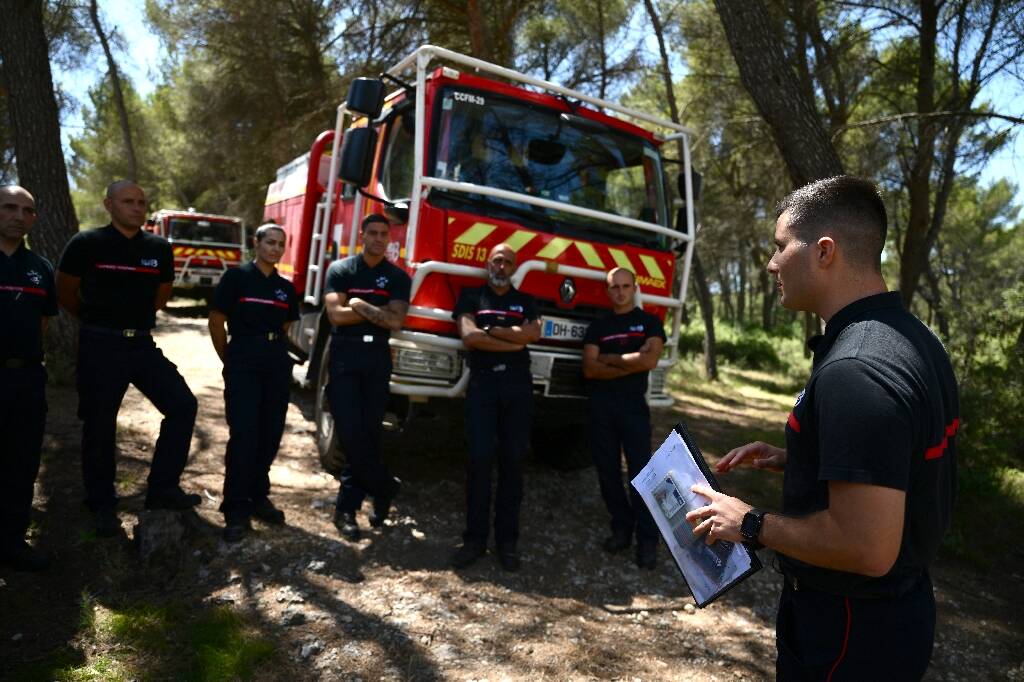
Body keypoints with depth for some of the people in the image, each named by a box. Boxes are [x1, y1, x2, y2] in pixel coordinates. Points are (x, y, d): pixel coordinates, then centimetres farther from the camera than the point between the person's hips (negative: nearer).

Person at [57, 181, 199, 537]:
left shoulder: (159, 248, 3)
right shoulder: (86, 244, -6)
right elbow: (65, 293, 5)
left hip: (142, 343, 4)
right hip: (100, 345, -3)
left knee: (182, 404, -6)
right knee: (99, 426, 3)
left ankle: (162, 489, 6)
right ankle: (102, 506, 19)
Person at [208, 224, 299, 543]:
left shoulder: (286, 287, 12)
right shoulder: (236, 277, -2)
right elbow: (216, 321, -1)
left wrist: (275, 352, 17)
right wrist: (230, 361, 5)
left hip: (278, 367, 5)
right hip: (243, 368, -5)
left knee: (270, 435, 7)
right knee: (243, 436, -8)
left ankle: (258, 497, 22)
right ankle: (236, 509, 0)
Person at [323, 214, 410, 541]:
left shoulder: (398, 277, 7)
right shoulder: (340, 270, 4)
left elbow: (396, 321, -6)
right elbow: (336, 315, -9)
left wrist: (359, 305, -7)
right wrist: (379, 311, -5)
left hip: (378, 357, 2)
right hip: (344, 356, -1)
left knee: (369, 432, 3)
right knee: (350, 432, -9)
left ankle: (347, 507, 14)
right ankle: (386, 488, 10)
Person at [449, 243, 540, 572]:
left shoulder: (526, 301, 17)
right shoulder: (471, 296, 11)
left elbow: (533, 333, -4)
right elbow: (469, 337, -6)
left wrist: (490, 329, -4)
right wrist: (514, 342, -4)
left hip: (518, 385, 2)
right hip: (482, 383, -2)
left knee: (512, 461, 2)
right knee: (479, 459, -6)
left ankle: (507, 541, 8)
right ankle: (474, 539, 3)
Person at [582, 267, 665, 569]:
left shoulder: (650, 322, 5)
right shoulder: (597, 326, 10)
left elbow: (650, 361, -12)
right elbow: (590, 369, -4)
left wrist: (608, 357, -6)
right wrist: (633, 363, -10)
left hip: (634, 406, -2)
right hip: (599, 407, 3)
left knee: (641, 472, -6)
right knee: (608, 471, 6)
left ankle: (648, 540, -1)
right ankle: (621, 528, 18)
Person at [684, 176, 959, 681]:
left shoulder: (855, 371, -30)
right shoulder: (911, 339, 2)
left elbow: (865, 547, -32)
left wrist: (751, 524, -19)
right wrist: (790, 459, 7)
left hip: (850, 627, -9)